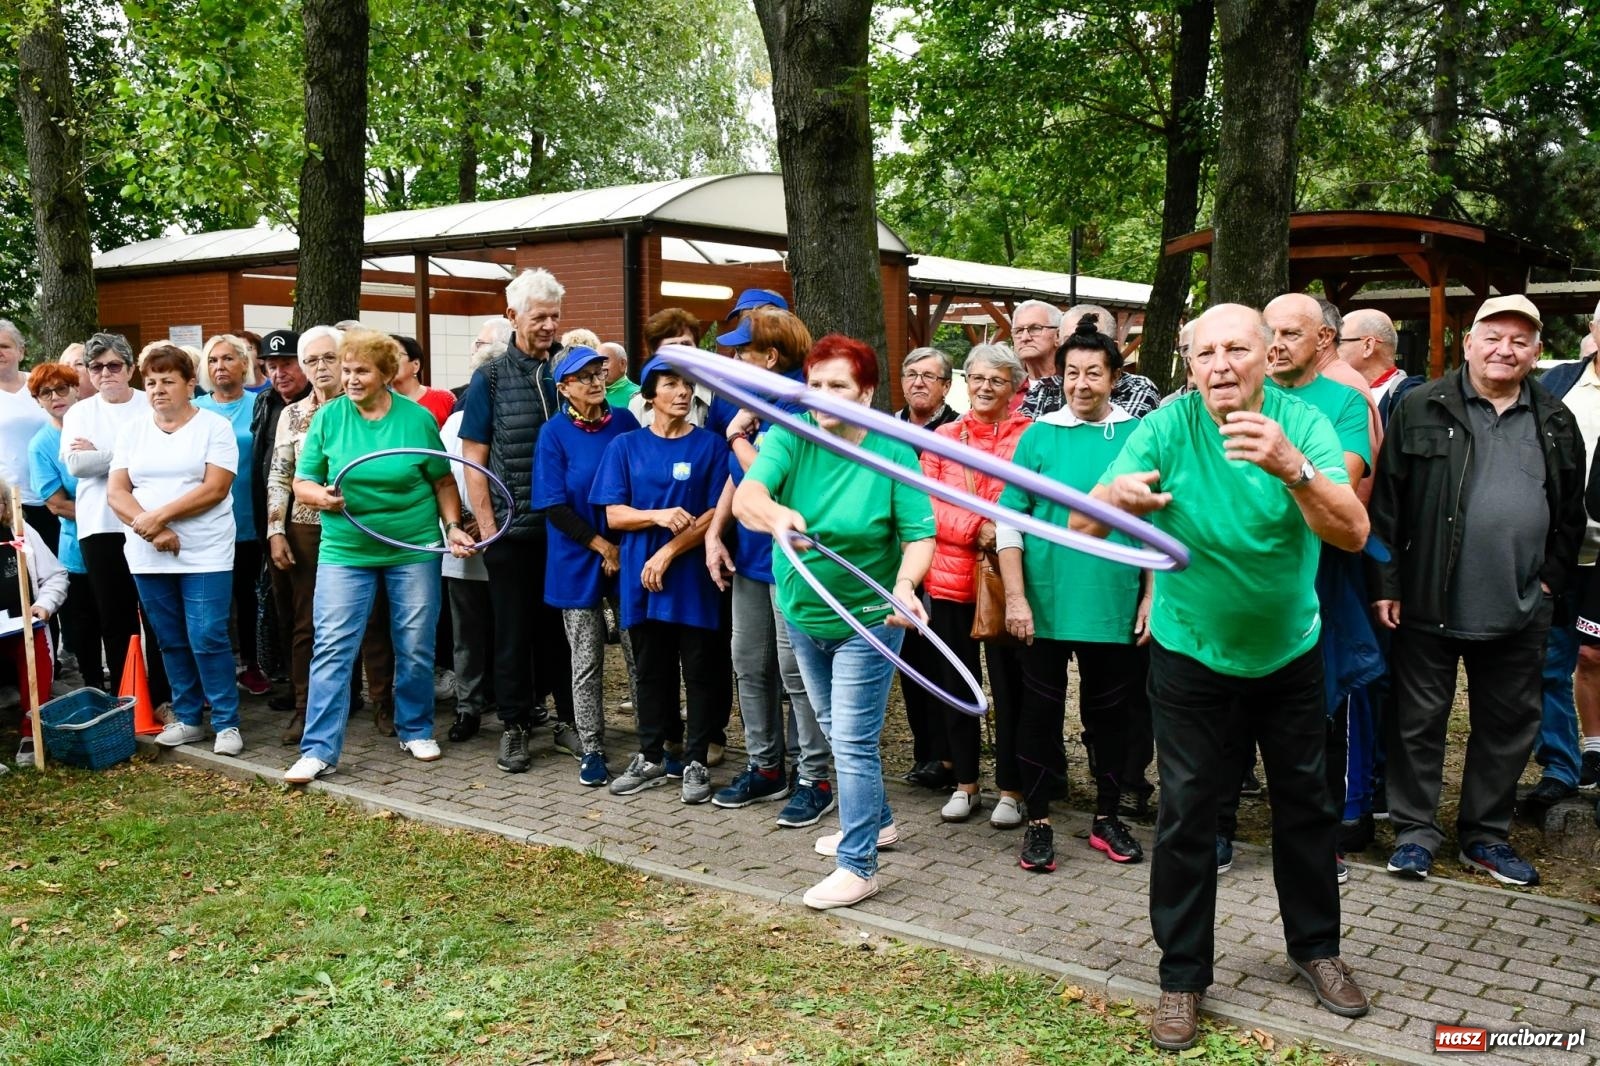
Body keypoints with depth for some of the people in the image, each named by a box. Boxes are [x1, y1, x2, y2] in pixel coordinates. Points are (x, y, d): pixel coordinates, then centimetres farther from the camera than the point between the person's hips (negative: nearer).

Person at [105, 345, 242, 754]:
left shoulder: (214, 426, -2)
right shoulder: (132, 431, 11)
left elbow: (215, 489, -12)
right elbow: (116, 492, 3)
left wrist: (160, 515, -16)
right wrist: (150, 528, -13)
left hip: (205, 555, -4)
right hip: (148, 557, 5)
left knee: (207, 639, -8)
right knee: (171, 641, 10)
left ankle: (226, 723, 2)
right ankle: (187, 718, 22)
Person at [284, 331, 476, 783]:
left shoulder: (418, 418, -2)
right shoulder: (328, 417, 0)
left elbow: (444, 482, 6)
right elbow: (301, 485, 2)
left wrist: (454, 526, -7)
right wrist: (320, 495, -19)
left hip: (414, 549, 0)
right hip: (345, 551, 0)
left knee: (416, 648, 8)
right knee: (331, 648, -5)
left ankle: (416, 730, 27)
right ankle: (319, 750, 0)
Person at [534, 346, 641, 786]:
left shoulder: (624, 421, 2)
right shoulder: (555, 433, -6)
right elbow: (555, 507, -8)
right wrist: (604, 547, -11)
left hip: (630, 556, 2)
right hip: (579, 562, -2)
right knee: (587, 660, 7)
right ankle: (591, 750, 18)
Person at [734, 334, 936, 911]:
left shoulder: (894, 455, -16)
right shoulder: (790, 438, -12)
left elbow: (920, 537, -18)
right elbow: (745, 496, -29)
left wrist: (905, 583, -39)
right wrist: (774, 515, -52)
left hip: (867, 620, -5)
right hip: (803, 615, 5)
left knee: (853, 740, -6)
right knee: (835, 730, 20)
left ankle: (858, 864, 6)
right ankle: (876, 820, 41)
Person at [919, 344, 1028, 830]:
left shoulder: (1029, 437, -2)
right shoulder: (942, 438, 9)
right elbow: (928, 506, 1)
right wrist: (976, 529, -13)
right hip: (950, 577, 4)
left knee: (1008, 686, 3)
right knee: (956, 685, 13)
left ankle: (1011, 789, 16)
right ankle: (965, 784, 26)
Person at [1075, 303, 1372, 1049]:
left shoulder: (1302, 424, -15)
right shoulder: (1167, 428, -17)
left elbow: (1353, 533, -28)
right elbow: (1082, 525, -24)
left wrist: (1291, 468, -46)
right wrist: (1113, 496, -48)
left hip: (1289, 650, 2)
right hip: (1191, 652, -1)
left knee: (1304, 800, 14)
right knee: (1186, 812, 2)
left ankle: (1315, 946, 36)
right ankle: (1182, 975, 16)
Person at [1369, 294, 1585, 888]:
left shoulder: (1555, 422, 9)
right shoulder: (1423, 410, -3)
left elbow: (1570, 512, 15)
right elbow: (1386, 501, -6)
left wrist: (1551, 580, 6)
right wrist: (1386, 584, -9)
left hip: (1519, 612, 4)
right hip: (1429, 604, -3)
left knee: (1508, 726, 12)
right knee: (1419, 720, 6)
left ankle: (1486, 835, 27)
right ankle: (1415, 831, 19)